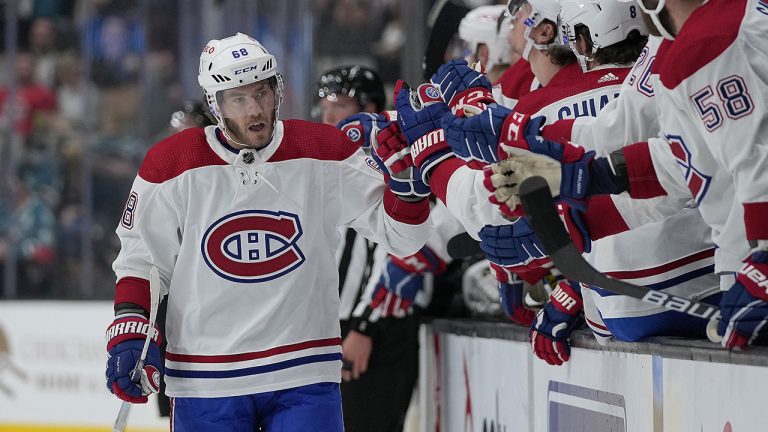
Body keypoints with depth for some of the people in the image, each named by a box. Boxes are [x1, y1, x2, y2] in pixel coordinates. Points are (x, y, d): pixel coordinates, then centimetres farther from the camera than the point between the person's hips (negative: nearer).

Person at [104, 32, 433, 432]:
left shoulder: (324, 152, -3)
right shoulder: (172, 165, -4)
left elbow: (401, 235, -2)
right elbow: (140, 259, 6)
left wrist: (407, 176, -20)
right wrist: (129, 331, -5)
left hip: (305, 377, 0)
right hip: (206, 380, 0)